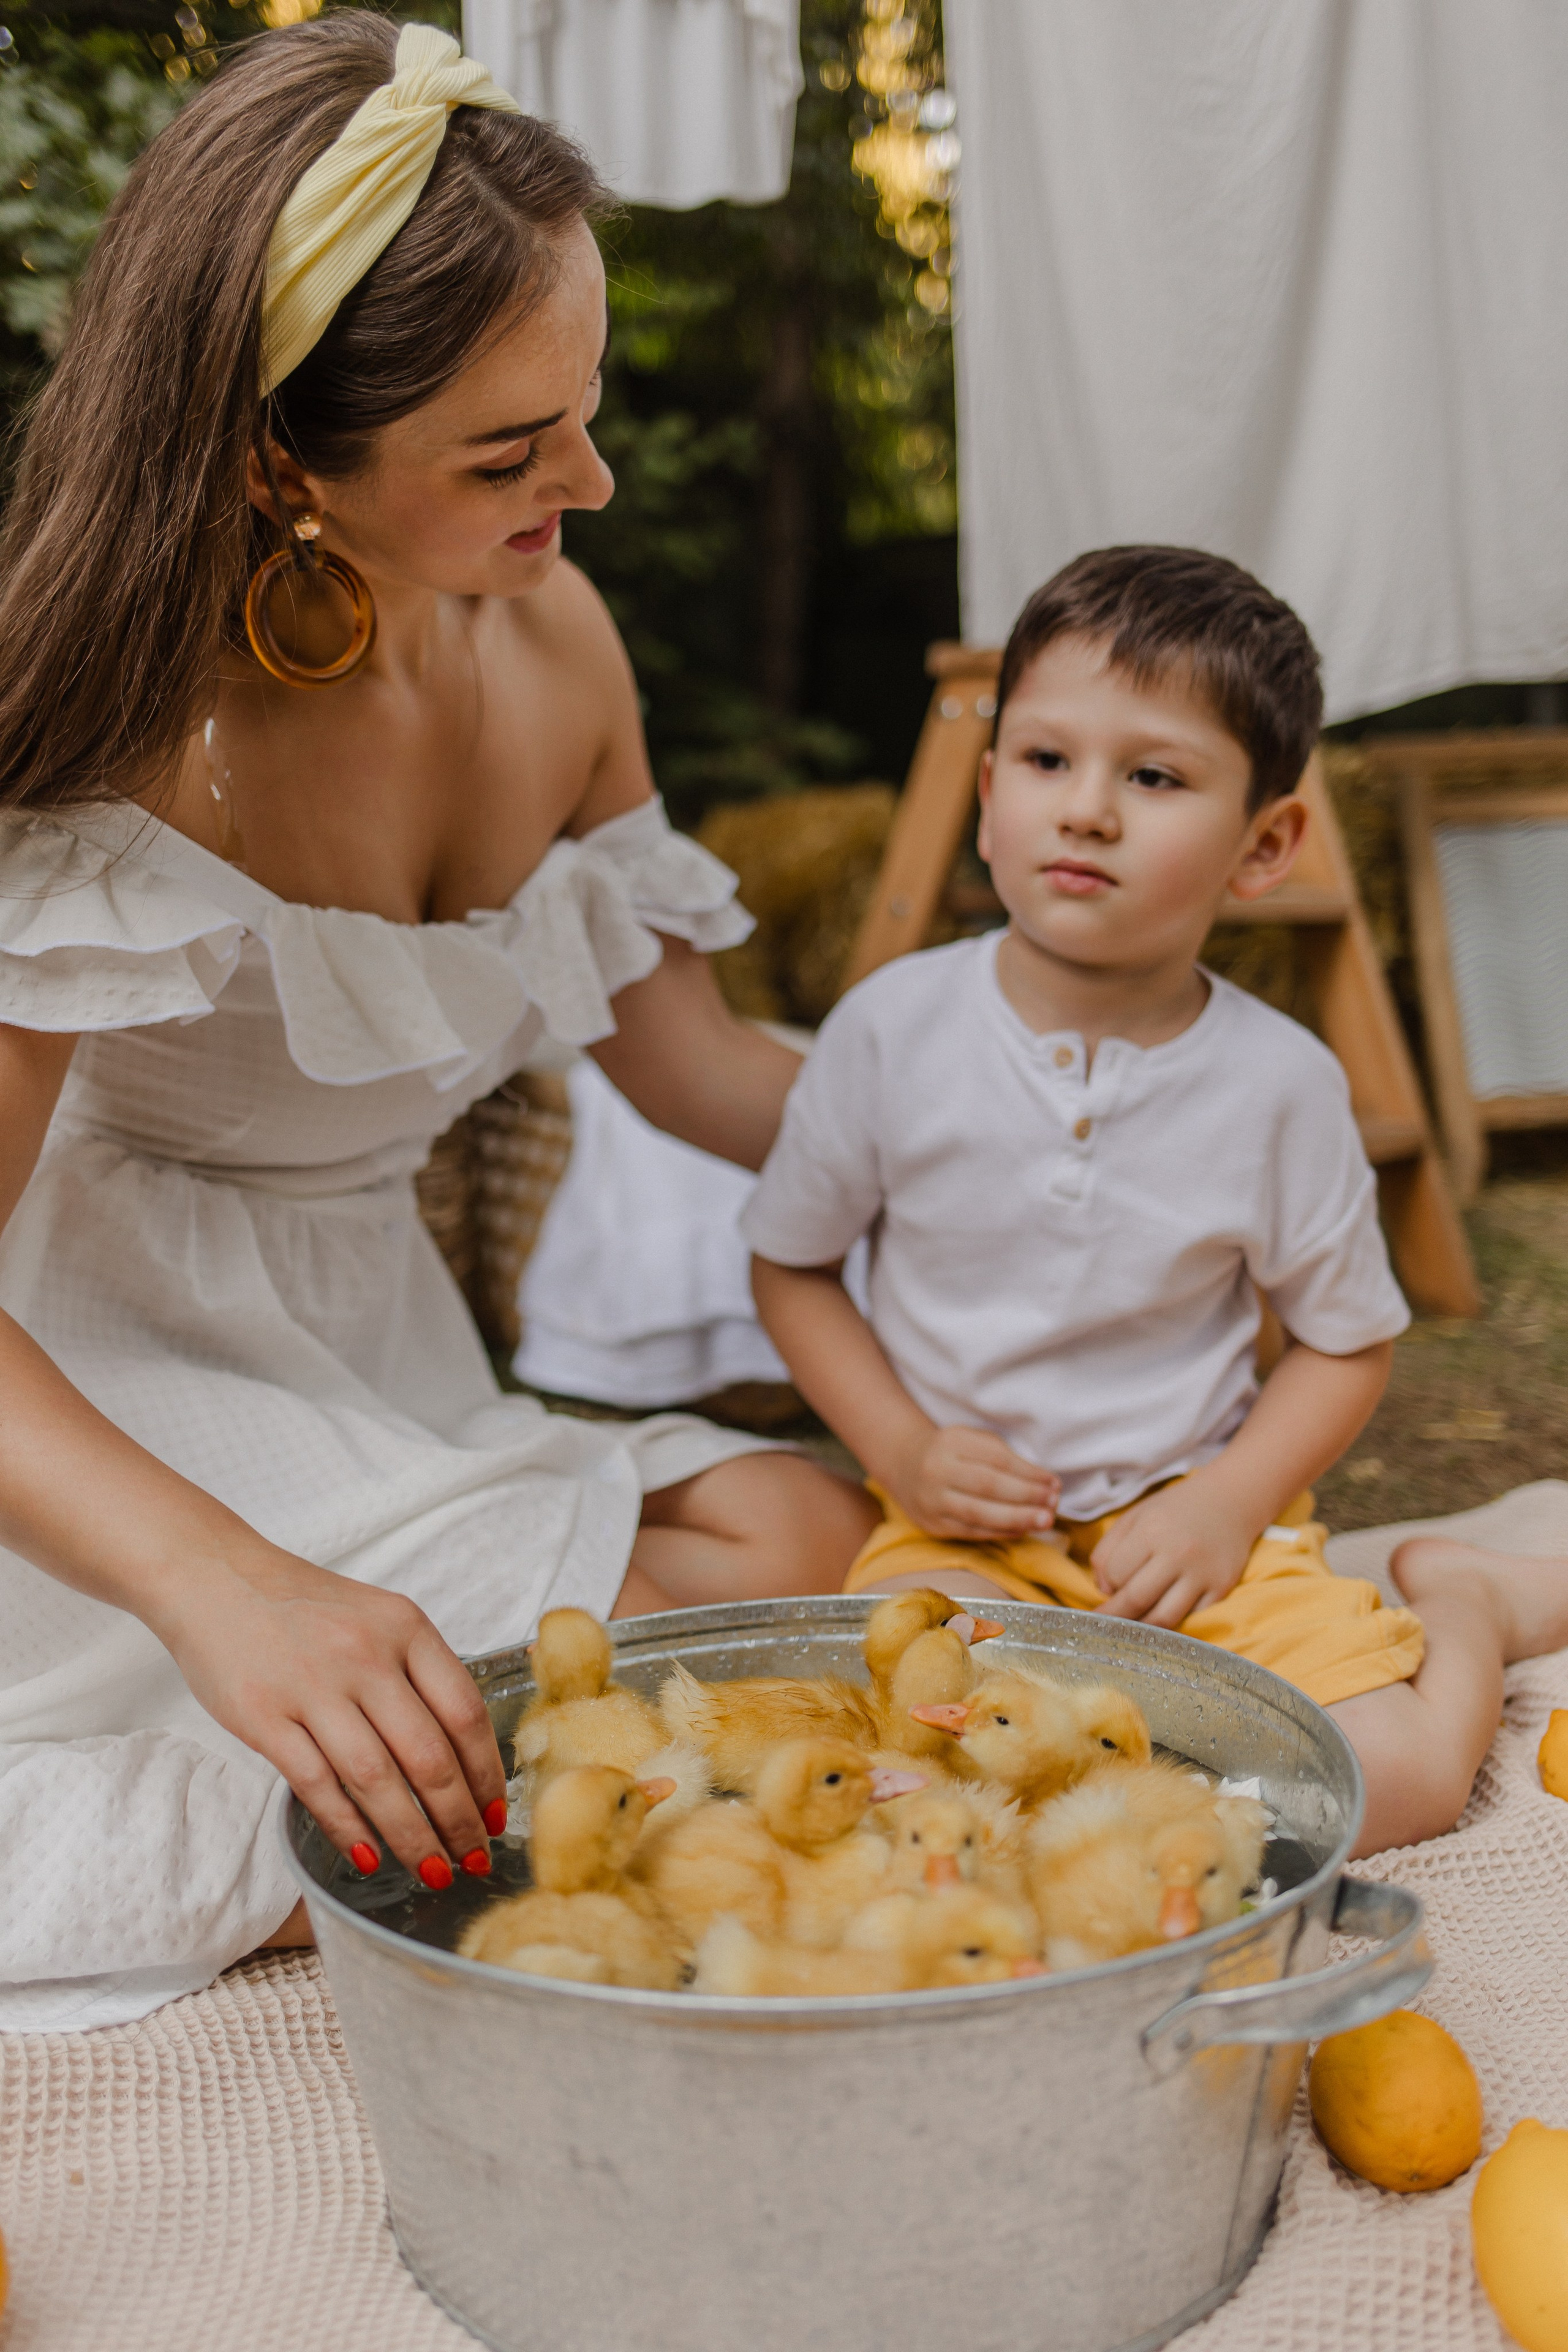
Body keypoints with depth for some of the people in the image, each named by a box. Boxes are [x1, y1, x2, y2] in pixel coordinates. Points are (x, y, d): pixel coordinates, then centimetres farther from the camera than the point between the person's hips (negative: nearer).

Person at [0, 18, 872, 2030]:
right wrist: (224, 1585, -44)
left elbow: (684, 1056, 9)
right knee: (789, 1566, -24)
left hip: (373, 1352, 7)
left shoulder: (554, 645, -1)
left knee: (802, 1540, -19)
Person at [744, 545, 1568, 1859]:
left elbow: (1350, 1341, 3)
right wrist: (903, 1449, -9)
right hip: (967, 1522, 1)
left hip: (1194, 1514, 0)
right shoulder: (894, 1029, -10)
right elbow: (792, 1263, 3)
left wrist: (1229, 1503, -12)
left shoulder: (1281, 1083, -10)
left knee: (1396, 1784, -17)